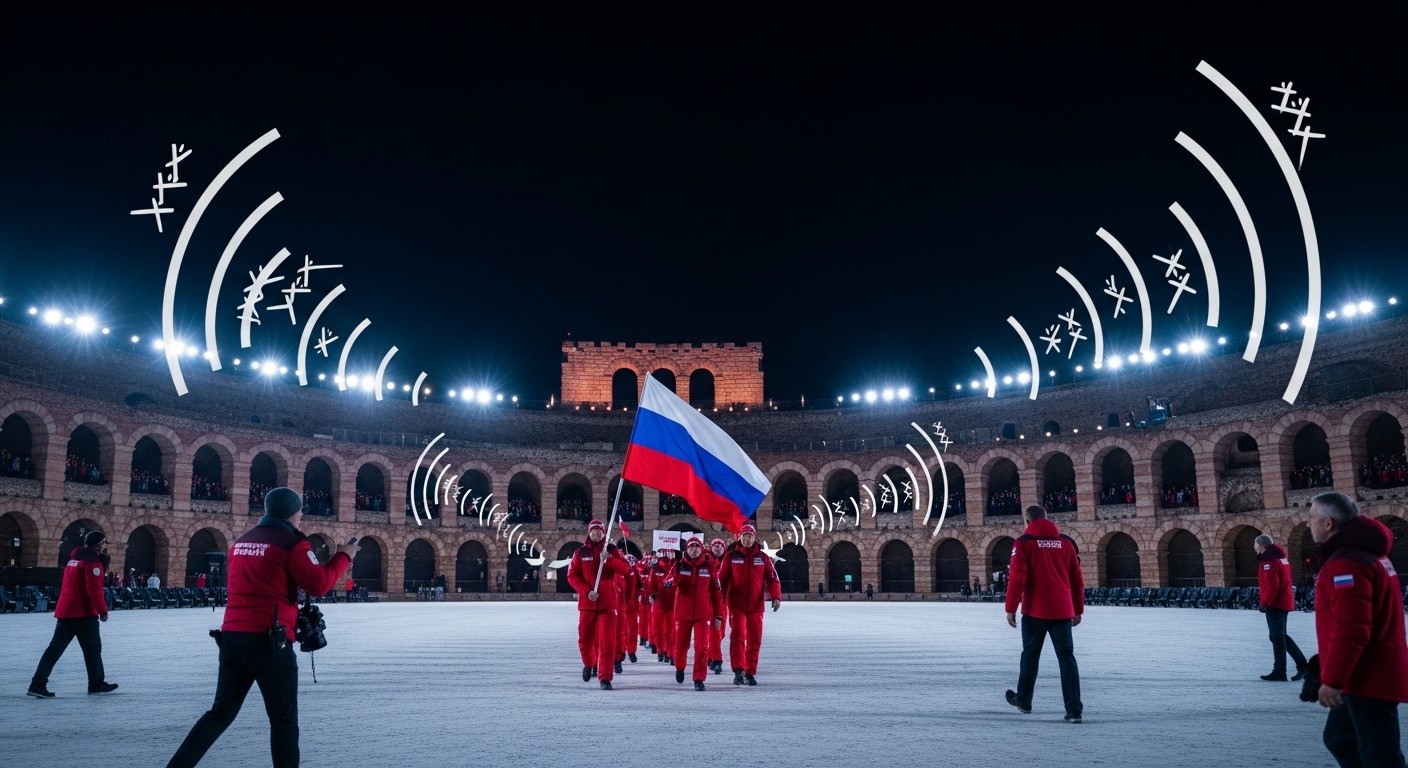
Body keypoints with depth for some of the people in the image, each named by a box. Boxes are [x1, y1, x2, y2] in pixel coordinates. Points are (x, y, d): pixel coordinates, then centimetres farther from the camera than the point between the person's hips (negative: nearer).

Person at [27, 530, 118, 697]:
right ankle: (97, 683, 12)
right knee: (93, 647, 4)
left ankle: (37, 684, 0)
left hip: (64, 611, 8)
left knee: (56, 647, 6)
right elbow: (94, 590, -19)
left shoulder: (75, 558, 16)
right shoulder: (93, 562, -13)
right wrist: (103, 610, -14)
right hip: (83, 613, -8)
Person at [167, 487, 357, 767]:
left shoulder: (241, 542, 15)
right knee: (283, 717, 4)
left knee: (221, 712, 16)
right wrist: (343, 557, 1)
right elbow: (318, 584, -12)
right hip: (268, 640, -7)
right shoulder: (292, 542, -8)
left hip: (231, 636, 7)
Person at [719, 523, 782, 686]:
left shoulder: (763, 557, 4)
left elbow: (772, 579, 3)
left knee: (755, 640, 6)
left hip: (756, 606, 2)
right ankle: (738, 671, -13)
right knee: (738, 636, -13)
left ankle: (750, 673, 17)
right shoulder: (731, 556, 0)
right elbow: (722, 579, 1)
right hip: (736, 605, -2)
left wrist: (776, 596, -10)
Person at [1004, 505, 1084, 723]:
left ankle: (1024, 701, 27)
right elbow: (1077, 579, 10)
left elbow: (1017, 578, -10)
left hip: (1035, 611, -2)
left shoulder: (1024, 543, -4)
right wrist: (1078, 609, 18)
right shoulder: (1066, 542, 7)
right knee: (1067, 658, 3)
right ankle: (1074, 710, -3)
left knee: (1030, 656, 13)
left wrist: (1011, 608, -4)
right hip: (1062, 612, 2)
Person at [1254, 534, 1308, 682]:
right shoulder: (1280, 556, 13)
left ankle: (1279, 672, 1)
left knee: (1277, 637, -3)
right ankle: (1301, 664, 18)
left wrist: (1265, 602, -16)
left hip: (1275, 604, -10)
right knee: (1281, 635, 18)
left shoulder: (1269, 560, -18)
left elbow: (1272, 585, -25)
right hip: (1284, 602, 10)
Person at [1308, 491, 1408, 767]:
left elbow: (1349, 631, -27)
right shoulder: (1367, 552, 13)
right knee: (1339, 738, 20)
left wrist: (1331, 679, -22)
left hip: (1367, 679, -11)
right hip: (1372, 674, 11)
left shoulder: (1345, 563, -21)